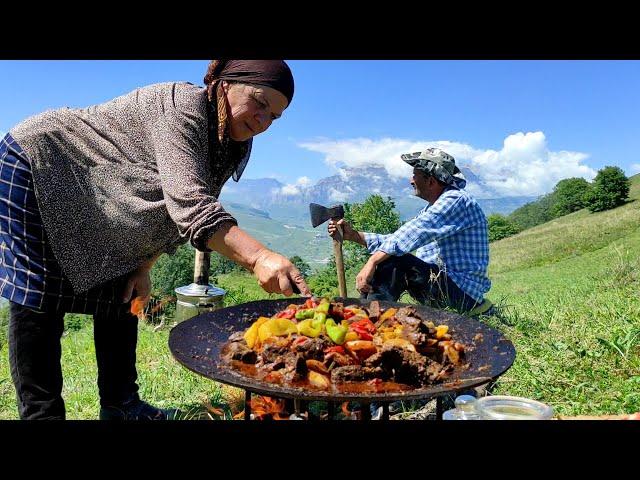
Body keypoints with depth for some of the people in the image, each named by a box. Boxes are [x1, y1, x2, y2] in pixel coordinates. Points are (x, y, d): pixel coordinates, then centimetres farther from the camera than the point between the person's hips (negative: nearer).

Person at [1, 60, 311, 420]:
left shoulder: (234, 146, -4)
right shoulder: (184, 105, -30)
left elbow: (174, 213, 0)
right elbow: (188, 203, -44)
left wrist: (143, 267, -11)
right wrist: (258, 256, -56)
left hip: (91, 211, 8)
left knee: (124, 295, 5)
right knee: (41, 300, -10)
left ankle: (120, 404, 14)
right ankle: (41, 412, 0)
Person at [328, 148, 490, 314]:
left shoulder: (456, 200, -13)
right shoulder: (431, 209, 19)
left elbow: (411, 235, -27)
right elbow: (396, 240, 13)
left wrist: (372, 262, -34)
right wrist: (354, 235, 5)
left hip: (463, 291, -10)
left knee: (394, 260, -25)